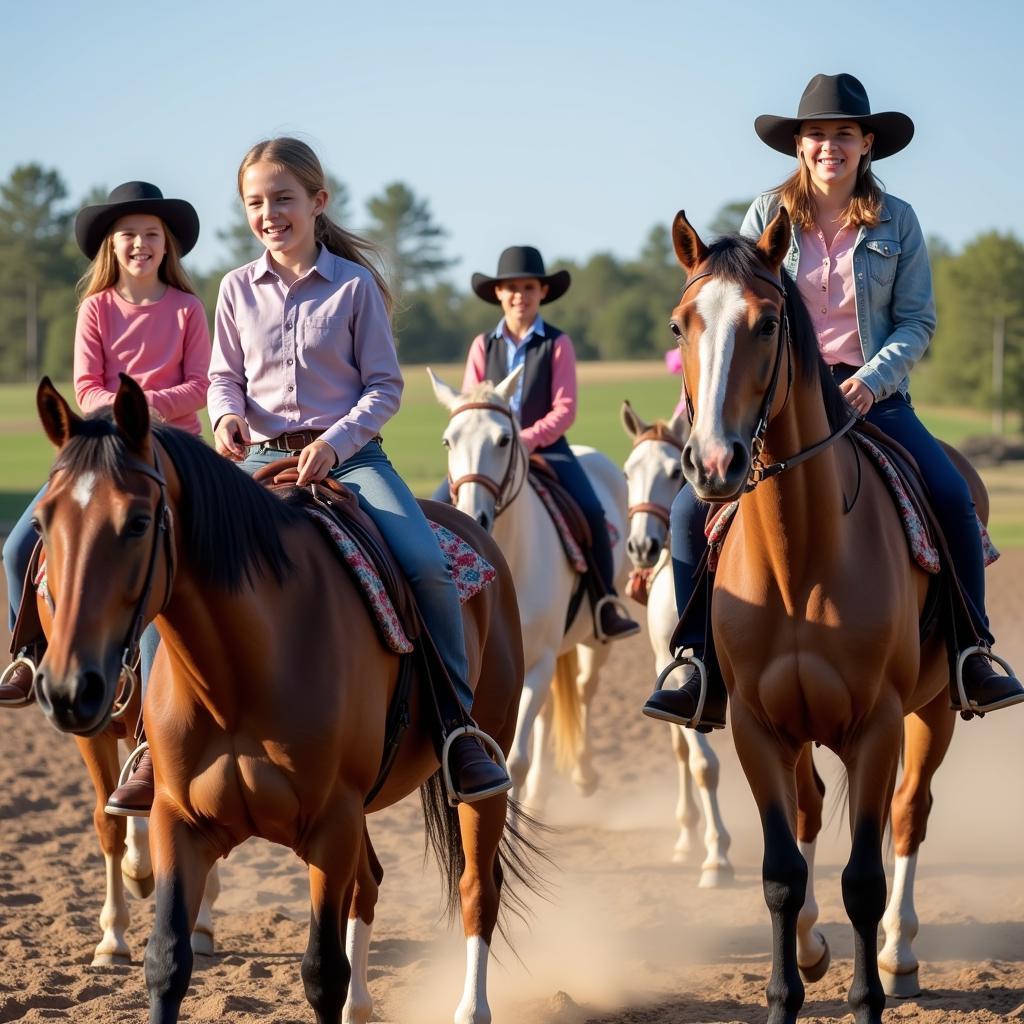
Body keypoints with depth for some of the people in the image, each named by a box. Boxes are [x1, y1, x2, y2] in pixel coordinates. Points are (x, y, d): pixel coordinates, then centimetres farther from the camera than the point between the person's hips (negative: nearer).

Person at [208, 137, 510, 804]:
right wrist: (228, 415, -11)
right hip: (261, 457, 2)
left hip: (350, 453, -2)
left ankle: (459, 726, -11)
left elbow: (385, 386, 0)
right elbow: (225, 377, 13)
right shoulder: (238, 290, 8)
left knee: (426, 566, -24)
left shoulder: (355, 285, 0)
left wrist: (336, 441, -16)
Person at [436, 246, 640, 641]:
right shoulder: (483, 345, 7)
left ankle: (607, 601, -10)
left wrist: (528, 439, -20)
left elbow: (565, 409, -7)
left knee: (591, 511, -23)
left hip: (545, 446, -2)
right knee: (438, 507, -16)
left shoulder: (558, 344, 0)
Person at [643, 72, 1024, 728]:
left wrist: (873, 378, -16)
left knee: (952, 498, -22)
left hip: (872, 394, 0)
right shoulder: (768, 215, 3)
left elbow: (918, 322, 1)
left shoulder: (897, 221, 4)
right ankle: (704, 671, -10)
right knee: (694, 508, -18)